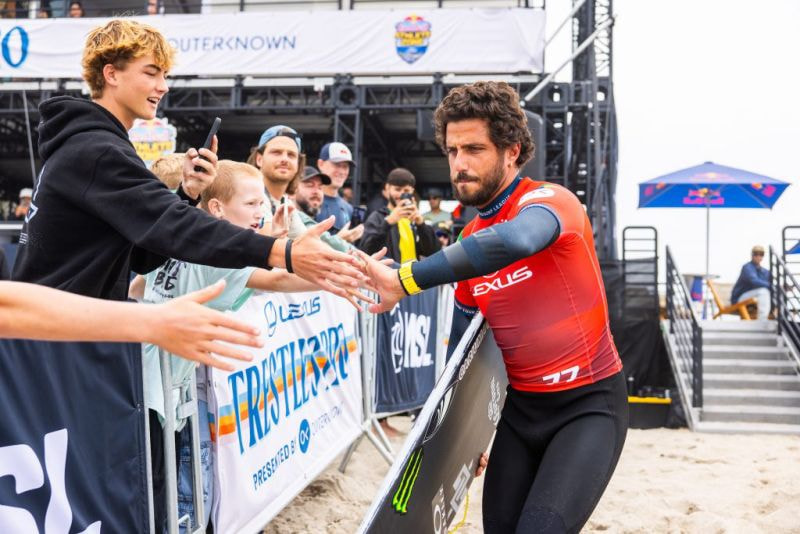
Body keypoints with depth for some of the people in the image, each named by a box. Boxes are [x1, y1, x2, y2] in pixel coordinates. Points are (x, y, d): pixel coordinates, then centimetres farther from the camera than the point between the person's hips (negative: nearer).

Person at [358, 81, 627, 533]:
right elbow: (462, 343, 16)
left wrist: (404, 280, -38)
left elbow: (514, 241, -41)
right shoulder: (468, 244, 5)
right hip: (523, 406, 6)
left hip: (590, 402, -6)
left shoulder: (551, 199, -15)